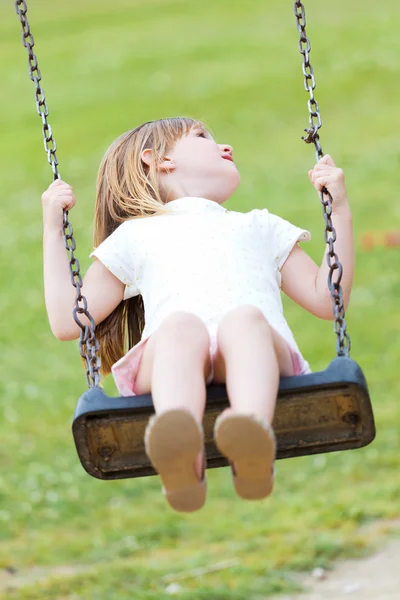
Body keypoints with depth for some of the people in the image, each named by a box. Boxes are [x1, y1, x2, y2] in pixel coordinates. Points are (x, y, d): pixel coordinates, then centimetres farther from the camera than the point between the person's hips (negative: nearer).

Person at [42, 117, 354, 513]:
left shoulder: (259, 227, 42)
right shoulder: (134, 239, 35)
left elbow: (326, 300, 33)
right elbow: (67, 321, 28)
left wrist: (340, 212, 31)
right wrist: (53, 230, 29)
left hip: (262, 354, 1)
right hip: (166, 366, -1)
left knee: (244, 318, -35)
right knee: (182, 326, -37)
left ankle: (253, 447, -65)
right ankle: (181, 455, -66)